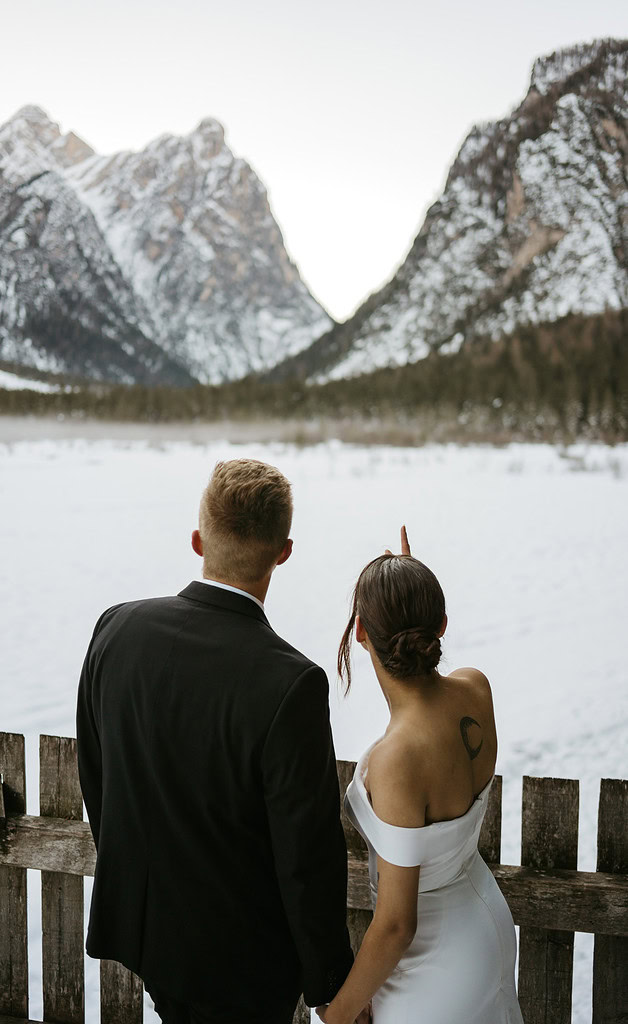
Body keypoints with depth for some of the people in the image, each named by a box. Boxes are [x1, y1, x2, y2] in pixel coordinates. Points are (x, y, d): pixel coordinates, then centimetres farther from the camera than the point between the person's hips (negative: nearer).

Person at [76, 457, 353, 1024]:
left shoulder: (117, 628, -13)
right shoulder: (289, 684, -30)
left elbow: (94, 778, 1)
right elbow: (308, 854, -23)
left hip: (138, 922, 5)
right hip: (239, 951, -5)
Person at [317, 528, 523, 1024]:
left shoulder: (395, 762, -37)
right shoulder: (476, 689, -17)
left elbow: (395, 926, -28)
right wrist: (416, 593, 8)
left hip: (436, 963, -7)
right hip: (486, 923, 7)